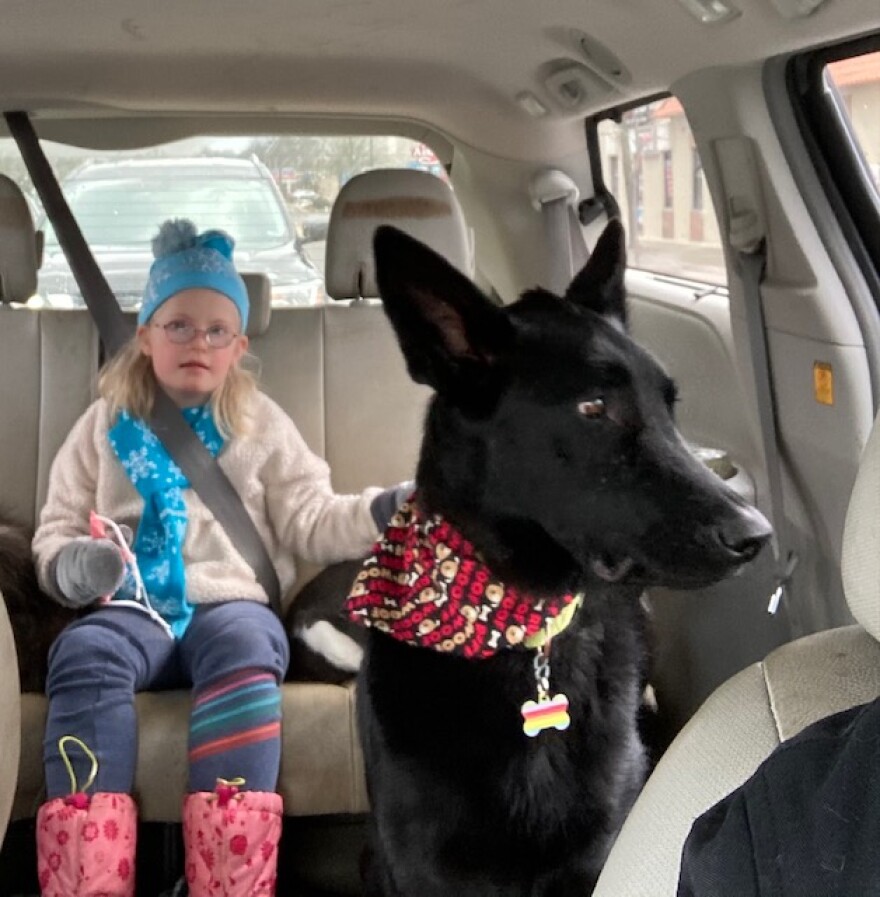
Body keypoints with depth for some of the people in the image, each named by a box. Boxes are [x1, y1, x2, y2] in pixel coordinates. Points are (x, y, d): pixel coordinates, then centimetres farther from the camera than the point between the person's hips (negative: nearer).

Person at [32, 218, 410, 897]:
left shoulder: (262, 424, 17)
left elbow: (310, 521, 10)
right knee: (83, 655, -33)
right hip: (134, 608, 1)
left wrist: (386, 511, -9)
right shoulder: (107, 425, 18)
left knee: (244, 647, -36)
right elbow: (56, 529, 18)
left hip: (231, 602, 0)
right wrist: (70, 565, -7)